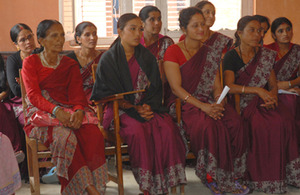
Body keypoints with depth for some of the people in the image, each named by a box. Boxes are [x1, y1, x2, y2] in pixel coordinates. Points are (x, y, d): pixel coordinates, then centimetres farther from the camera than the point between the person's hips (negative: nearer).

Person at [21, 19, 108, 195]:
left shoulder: (70, 65, 17)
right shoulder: (30, 62, 8)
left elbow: (77, 93, 4)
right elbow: (33, 95, -6)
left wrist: (79, 111, -21)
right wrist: (56, 111, -25)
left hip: (68, 111, 3)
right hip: (41, 113, -3)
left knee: (93, 132, -30)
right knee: (64, 135, -36)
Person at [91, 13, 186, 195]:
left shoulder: (147, 57, 14)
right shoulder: (108, 59, 1)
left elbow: (156, 87, 11)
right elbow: (108, 93, -3)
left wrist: (148, 106, -9)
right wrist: (134, 109, -13)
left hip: (148, 107, 3)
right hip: (120, 109, -3)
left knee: (167, 128, -28)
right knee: (137, 130, -35)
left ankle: (166, 180, -20)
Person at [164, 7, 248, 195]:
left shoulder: (209, 53, 14)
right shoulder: (173, 52, -3)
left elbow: (217, 86, 11)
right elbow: (176, 87, -12)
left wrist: (218, 103, -13)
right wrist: (202, 106, -22)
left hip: (209, 103, 5)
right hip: (183, 103, -5)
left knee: (235, 122, -25)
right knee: (209, 125, -35)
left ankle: (230, 176, -16)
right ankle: (211, 176, -19)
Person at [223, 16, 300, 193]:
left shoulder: (266, 55, 13)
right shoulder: (231, 57, -1)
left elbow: (273, 84, 12)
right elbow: (230, 86, -12)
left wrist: (272, 95, -12)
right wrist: (258, 90, -19)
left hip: (263, 101, 4)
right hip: (242, 103, -4)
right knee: (261, 125, -33)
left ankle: (283, 174, -16)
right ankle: (260, 176, -19)